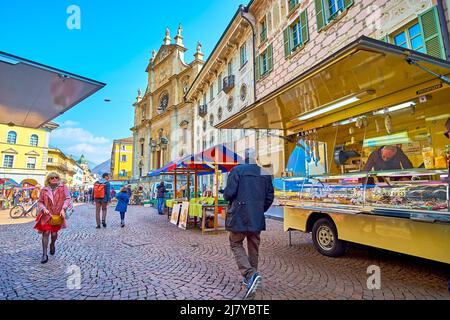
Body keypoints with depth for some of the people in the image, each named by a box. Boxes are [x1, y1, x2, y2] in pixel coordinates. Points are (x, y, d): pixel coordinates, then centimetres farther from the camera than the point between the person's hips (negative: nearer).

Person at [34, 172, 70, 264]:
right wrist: (43, 208, -10)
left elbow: (67, 198, -5)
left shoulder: (63, 188, 1)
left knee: (54, 233, 8)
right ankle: (44, 254, 4)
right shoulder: (44, 190, 5)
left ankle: (53, 244, 42)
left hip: (58, 215, 0)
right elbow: (40, 202, 9)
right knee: (46, 233, -5)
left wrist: (63, 209, -17)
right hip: (47, 215, 1)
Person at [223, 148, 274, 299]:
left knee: (236, 245, 10)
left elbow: (229, 193, -15)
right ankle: (251, 279, 28)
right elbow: (269, 197, 8)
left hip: (239, 217, -5)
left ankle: (250, 274, -7)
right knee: (253, 247, 17)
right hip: (257, 219, 5)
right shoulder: (265, 174, 6)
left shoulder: (238, 170, -10)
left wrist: (227, 197, 8)